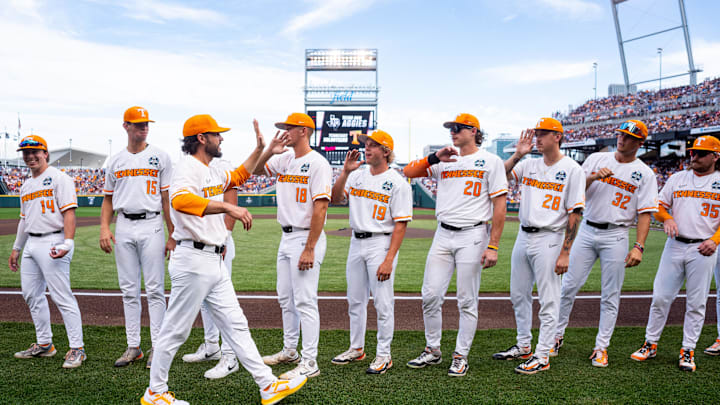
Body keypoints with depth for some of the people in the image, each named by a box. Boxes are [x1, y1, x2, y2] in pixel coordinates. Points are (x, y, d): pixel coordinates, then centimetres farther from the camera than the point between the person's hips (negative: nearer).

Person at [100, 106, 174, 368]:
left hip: (151, 226, -3)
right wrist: (104, 227, -1)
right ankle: (133, 346, 17)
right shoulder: (115, 161, 13)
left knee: (155, 288, -3)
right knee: (129, 290, 8)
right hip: (123, 228, 4)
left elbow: (168, 198, -1)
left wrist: (172, 236, -6)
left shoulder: (160, 157, 3)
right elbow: (108, 198, 16)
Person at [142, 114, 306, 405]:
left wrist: (259, 150, 29)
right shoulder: (187, 167, -14)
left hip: (214, 261, 9)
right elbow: (180, 199, -35)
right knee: (176, 330, 4)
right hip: (193, 260, -9)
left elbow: (238, 176, 36)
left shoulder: (212, 172, 16)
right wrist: (228, 207, -44)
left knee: (235, 324, 10)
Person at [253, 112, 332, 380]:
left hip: (306, 238, -9)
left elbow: (320, 208, -19)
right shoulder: (284, 159, 12)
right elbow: (256, 170, 18)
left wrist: (309, 249, -23)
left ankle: (309, 363, 3)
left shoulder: (317, 163, -14)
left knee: (305, 301, -6)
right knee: (286, 298, 17)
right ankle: (290, 351, 32)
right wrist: (269, 151, -3)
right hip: (286, 237, 9)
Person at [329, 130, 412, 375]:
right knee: (355, 299, 15)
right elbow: (335, 199, 2)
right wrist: (345, 172, -8)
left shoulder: (397, 183, -9)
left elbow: (400, 224, -13)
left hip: (381, 244, -6)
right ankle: (357, 349, 30)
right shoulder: (358, 175, 9)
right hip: (356, 242, 6)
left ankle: (384, 355, 14)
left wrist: (389, 260, -20)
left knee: (383, 303, -1)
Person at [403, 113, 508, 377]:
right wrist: (434, 158, -9)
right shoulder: (444, 162, 13)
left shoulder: (490, 162, 0)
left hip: (472, 236, -4)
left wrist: (493, 246, -11)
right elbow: (408, 172, 5)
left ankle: (461, 356, 17)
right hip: (443, 235, 5)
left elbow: (500, 207, -5)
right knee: (430, 295, 3)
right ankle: (432, 351, 21)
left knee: (467, 301, 2)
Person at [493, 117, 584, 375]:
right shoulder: (529, 165, 10)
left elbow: (574, 214, -9)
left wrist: (565, 253, -14)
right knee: (519, 295, 14)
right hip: (523, 237, 6)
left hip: (548, 240, -6)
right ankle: (523, 346, 30)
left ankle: (542, 356, 11)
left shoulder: (572, 169, -6)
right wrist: (518, 154, -8)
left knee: (548, 300, 1)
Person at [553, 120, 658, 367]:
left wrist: (639, 246, -13)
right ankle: (557, 336, 17)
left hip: (616, 237, -1)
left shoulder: (644, 174, 3)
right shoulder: (596, 160, 7)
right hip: (587, 231, 1)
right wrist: (593, 177, -17)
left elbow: (645, 212, -3)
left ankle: (601, 347, 16)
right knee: (568, 286, 2)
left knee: (611, 295, 4)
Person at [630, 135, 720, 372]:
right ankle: (650, 344, 14)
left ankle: (688, 350, 16)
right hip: (674, 246, 2)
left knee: (696, 302, 4)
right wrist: (667, 218, -9)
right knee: (660, 297, 2)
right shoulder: (677, 178, 11)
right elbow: (660, 206, 12)